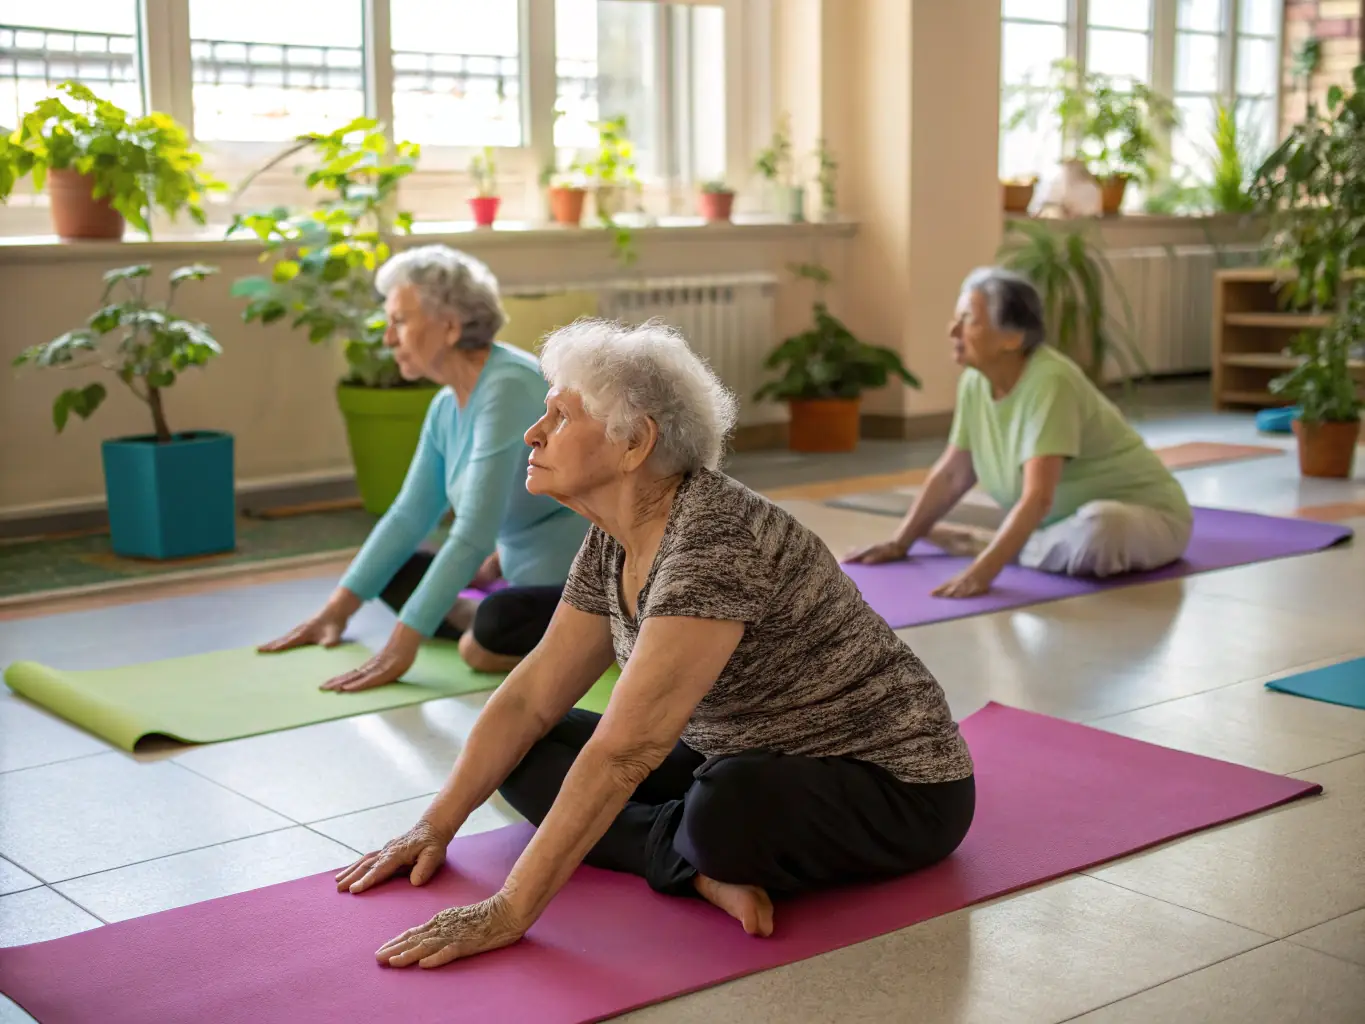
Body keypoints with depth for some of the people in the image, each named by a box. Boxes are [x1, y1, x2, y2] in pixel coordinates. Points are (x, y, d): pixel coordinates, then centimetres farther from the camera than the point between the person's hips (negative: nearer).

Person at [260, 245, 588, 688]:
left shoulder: (508, 387, -25)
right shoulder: (447, 406, 3)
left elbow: (475, 533, -31)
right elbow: (408, 515, 11)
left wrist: (403, 643, -32)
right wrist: (337, 609, 5)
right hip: (528, 573, 9)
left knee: (486, 643, -34)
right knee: (393, 573, 12)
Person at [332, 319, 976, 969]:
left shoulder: (716, 541, -29)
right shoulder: (614, 540, -2)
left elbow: (623, 750, -34)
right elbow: (531, 698, 4)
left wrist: (508, 913, -33)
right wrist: (435, 827, -1)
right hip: (744, 763, 9)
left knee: (730, 805, -40)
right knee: (531, 756, 0)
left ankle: (703, 856, -8)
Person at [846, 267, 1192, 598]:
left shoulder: (1050, 382, -31)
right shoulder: (975, 381, -8)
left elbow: (1038, 497, -39)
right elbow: (951, 474, 3)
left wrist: (981, 572, -46)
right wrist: (900, 542, -1)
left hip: (1144, 513, -7)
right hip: (1073, 516, 7)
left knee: (1097, 530, -38)